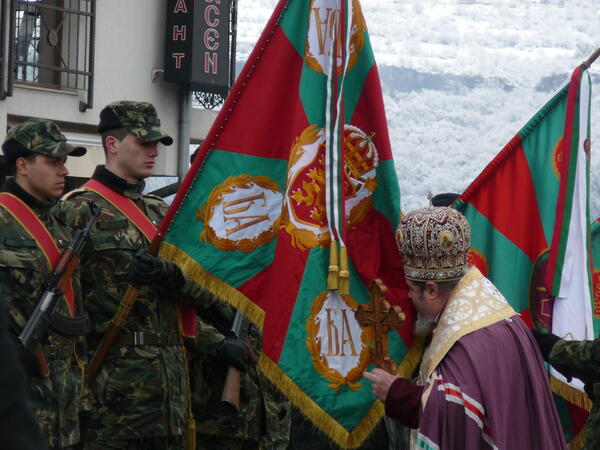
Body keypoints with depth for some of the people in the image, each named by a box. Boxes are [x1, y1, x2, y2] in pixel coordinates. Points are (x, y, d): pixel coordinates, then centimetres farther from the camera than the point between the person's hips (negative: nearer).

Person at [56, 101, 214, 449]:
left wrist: (171, 273, -10)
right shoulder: (81, 209, -4)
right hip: (114, 377, -7)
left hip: (171, 377, 7)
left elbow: (204, 290, 10)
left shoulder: (160, 211, 18)